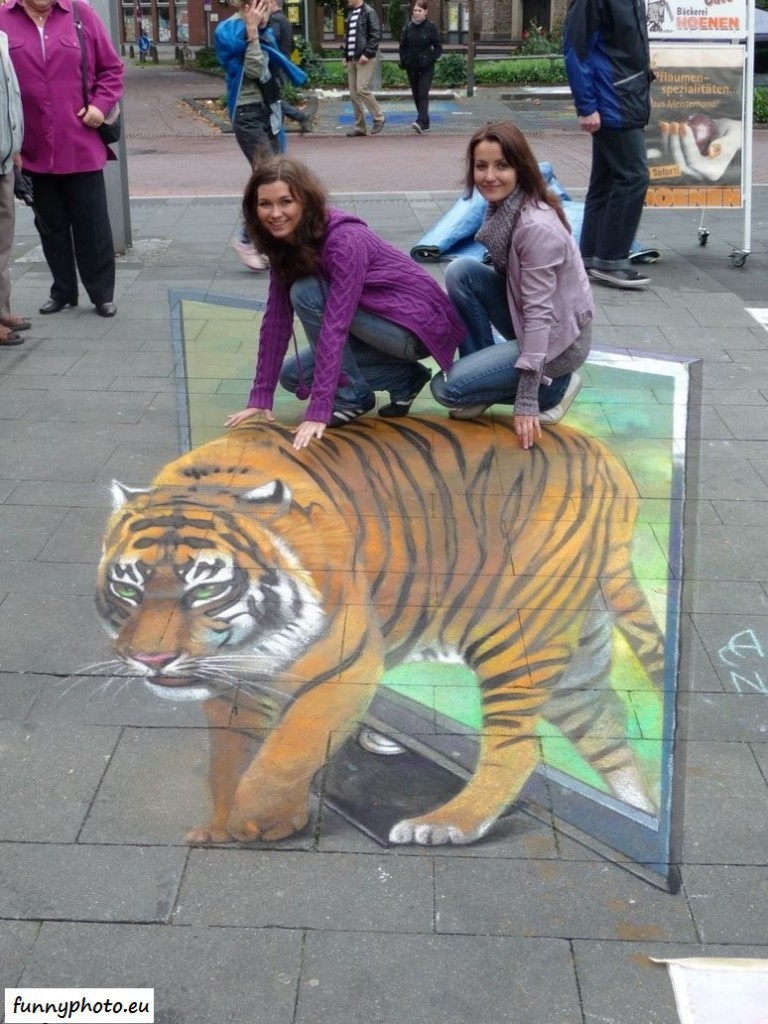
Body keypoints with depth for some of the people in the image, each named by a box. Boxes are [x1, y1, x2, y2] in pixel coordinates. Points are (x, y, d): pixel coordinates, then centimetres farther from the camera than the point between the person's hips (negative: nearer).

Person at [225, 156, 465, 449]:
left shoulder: (344, 241, -28)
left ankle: (352, 395, -8)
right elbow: (276, 319, -4)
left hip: (418, 324, -8)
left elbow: (334, 325, -34)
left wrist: (318, 411, -36)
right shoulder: (284, 244, -4)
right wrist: (261, 397, -8)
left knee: (306, 293, -23)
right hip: (381, 320, 9)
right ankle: (404, 378, 8)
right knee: (293, 376, 2)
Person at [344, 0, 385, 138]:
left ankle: (378, 118, 1)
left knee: (362, 89, -16)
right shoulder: (350, 14, 17)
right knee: (353, 94, 4)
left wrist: (367, 54, -18)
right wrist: (346, 56, 14)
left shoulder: (369, 12, -6)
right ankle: (360, 127, 11)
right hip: (352, 59, 8)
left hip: (365, 59, -8)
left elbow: (376, 35, -13)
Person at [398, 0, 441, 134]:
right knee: (416, 95, 8)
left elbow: (438, 47, -2)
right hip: (411, 67, 5)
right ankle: (425, 123, 18)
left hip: (426, 68, -5)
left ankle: (421, 122, -25)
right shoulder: (409, 26, 6)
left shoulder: (431, 27, -4)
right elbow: (403, 45, 14)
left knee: (423, 94, -15)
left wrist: (431, 59, -13)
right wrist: (403, 61, 3)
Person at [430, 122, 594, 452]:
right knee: (461, 271, -11)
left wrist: (526, 402, -27)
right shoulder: (501, 207, -1)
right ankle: (480, 370, 2)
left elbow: (539, 314, -27)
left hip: (557, 337, -8)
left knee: (448, 388, -14)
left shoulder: (537, 227, -26)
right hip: (526, 323, 8)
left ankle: (553, 386, 2)